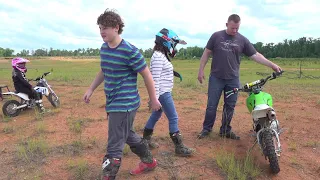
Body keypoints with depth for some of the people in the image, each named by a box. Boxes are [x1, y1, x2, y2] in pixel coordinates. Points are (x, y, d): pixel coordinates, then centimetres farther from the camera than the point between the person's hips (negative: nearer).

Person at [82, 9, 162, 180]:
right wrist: (91, 89, 17)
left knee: (114, 147, -2)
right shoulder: (103, 48, 6)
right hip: (112, 103, 9)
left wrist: (154, 100, -5)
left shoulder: (130, 51, -19)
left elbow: (147, 75, -11)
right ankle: (149, 161, 47)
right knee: (128, 135, 25)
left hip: (124, 105, -9)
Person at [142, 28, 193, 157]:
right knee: (173, 118, -3)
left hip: (164, 92, 10)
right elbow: (155, 78, -24)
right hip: (162, 93, -10)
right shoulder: (158, 57, -20)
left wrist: (173, 73, 11)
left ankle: (146, 139, 35)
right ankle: (179, 147, 8)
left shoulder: (162, 55, 11)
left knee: (156, 115, 20)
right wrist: (155, 98, -24)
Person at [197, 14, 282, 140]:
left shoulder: (242, 40, 3)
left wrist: (272, 65, -6)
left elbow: (255, 55, 2)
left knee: (230, 106, 9)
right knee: (211, 106, 3)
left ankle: (225, 130, 24)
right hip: (216, 78, -2)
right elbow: (206, 53, 3)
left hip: (233, 79, 2)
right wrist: (201, 70, -1)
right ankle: (206, 129, 19)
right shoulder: (216, 36, -1)